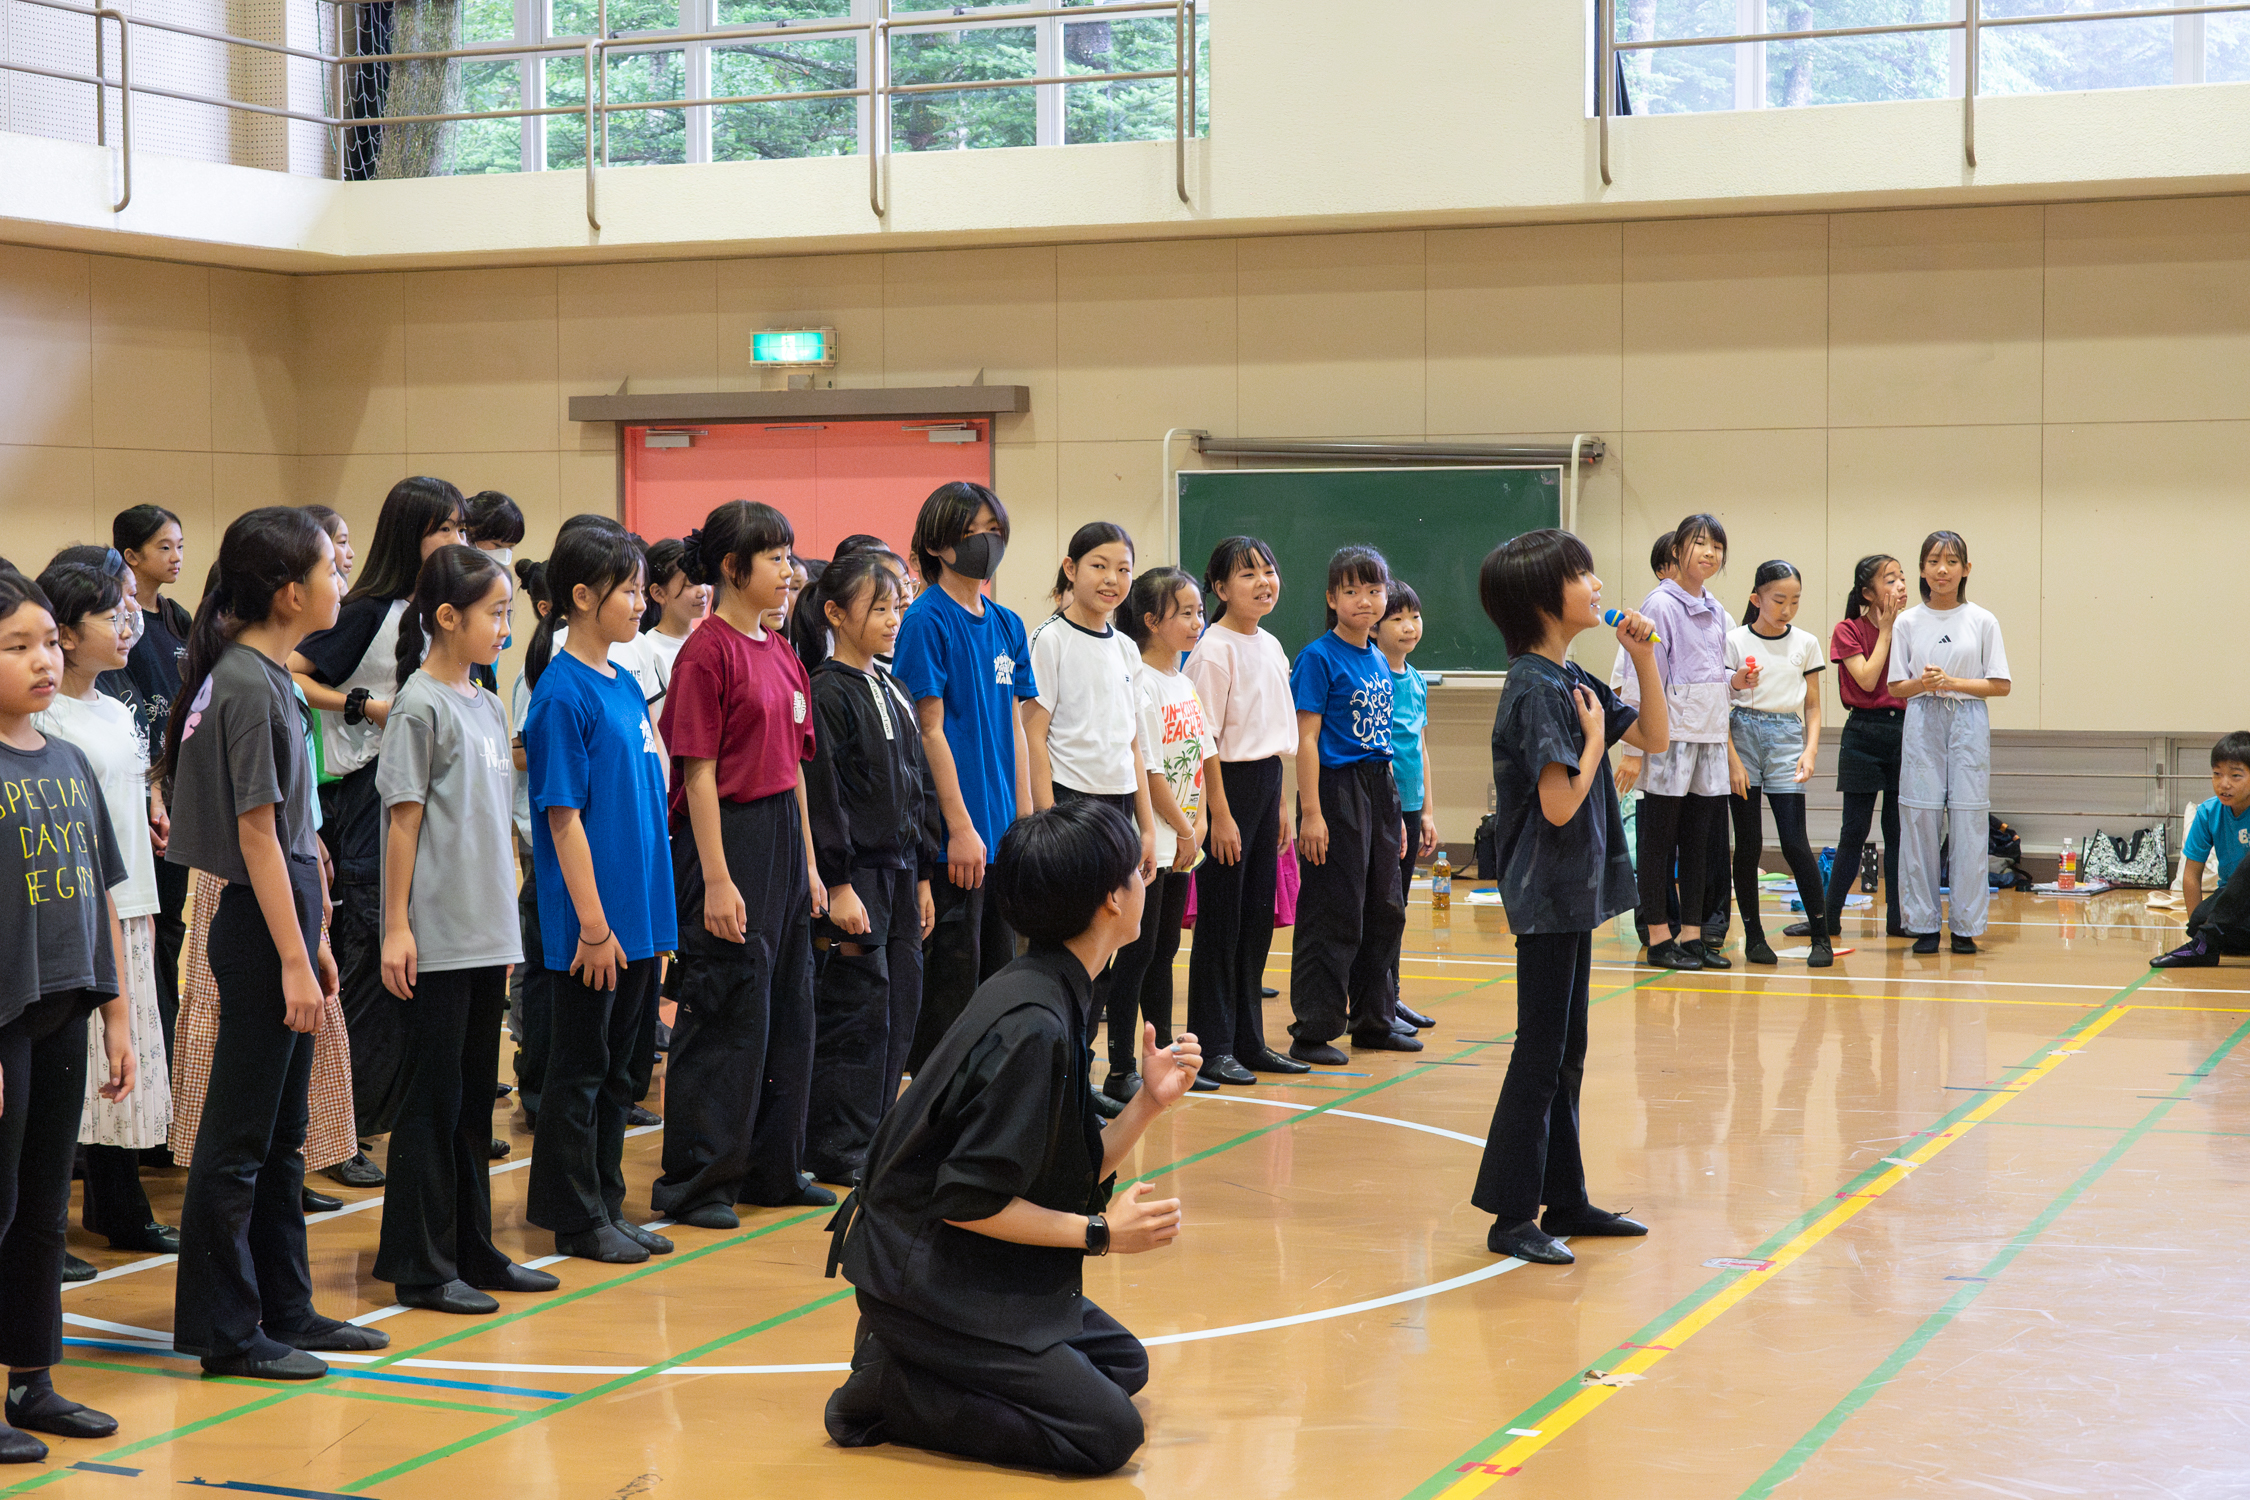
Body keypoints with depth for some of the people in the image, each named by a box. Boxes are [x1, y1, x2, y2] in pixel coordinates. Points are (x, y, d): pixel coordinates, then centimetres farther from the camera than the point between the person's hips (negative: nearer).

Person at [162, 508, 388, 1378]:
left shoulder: (269, 676, 12)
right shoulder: (246, 686, -17)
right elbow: (256, 832, -18)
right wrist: (293, 959, -18)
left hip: (285, 919, 10)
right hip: (260, 926, -10)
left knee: (281, 1137, 16)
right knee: (238, 1141, -1)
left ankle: (285, 1310, 24)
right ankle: (225, 1331, 6)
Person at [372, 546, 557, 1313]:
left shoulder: (487, 705, 13)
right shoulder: (420, 705, -10)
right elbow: (404, 820, -11)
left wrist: (506, 928, 17)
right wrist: (396, 927, -13)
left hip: (488, 935, 8)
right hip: (437, 938, -8)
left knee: (475, 1096, 13)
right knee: (432, 1099, -2)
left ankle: (472, 1250, 20)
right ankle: (419, 1265, 5)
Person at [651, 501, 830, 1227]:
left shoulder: (780, 651, 12)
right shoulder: (708, 651, -13)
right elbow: (698, 772, -15)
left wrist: (808, 864, 15)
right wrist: (716, 880, -18)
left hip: (783, 838, 9)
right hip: (727, 838, -9)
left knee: (787, 1007, 13)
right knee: (726, 1012, -4)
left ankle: (772, 1167, 23)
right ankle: (695, 1181, 6)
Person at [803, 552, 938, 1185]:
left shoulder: (893, 692, 15)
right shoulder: (827, 693, -11)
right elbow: (820, 795, -15)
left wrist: (922, 876, 16)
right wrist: (838, 886, -18)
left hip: (899, 871, 8)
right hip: (855, 875, -8)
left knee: (899, 1007, 8)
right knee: (857, 1008, -5)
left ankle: (874, 1133, 18)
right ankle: (838, 1150, 3)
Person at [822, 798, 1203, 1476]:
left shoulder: (1056, 1000, 6)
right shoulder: (1030, 1027, -25)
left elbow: (1075, 1175, 8)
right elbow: (967, 1200, -24)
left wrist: (1148, 1103, -6)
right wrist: (1099, 1232, -15)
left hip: (977, 1268, 10)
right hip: (925, 1273, -10)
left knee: (1123, 1364, 21)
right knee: (1108, 1431, -12)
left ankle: (915, 1357, 14)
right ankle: (886, 1389, -5)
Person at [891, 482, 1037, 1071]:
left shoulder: (1007, 624, 13)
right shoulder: (927, 620, -9)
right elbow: (930, 730, -12)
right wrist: (961, 827, -15)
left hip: (1004, 835, 8)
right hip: (955, 837, -7)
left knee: (999, 977, 12)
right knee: (950, 981, -3)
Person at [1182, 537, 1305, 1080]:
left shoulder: (1271, 646, 12)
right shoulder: (1213, 651, -13)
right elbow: (1204, 740, -15)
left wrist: (1280, 804, 15)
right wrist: (1221, 814, -18)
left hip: (1266, 782, 8)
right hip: (1228, 784, -8)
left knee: (1258, 914, 10)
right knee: (1221, 918, -2)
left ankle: (1248, 1040, 18)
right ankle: (1211, 1045, 5)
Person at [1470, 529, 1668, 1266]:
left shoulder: (1572, 679, 10)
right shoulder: (1536, 688, -19)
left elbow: (1654, 737, 15)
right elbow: (1560, 804, -24)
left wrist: (1643, 657, 6)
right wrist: (1595, 739, -12)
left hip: (1574, 891, 10)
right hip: (1546, 895, -10)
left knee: (1565, 1052, 14)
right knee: (1540, 1054, -5)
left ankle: (1564, 1199, 22)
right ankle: (1511, 1215, 0)